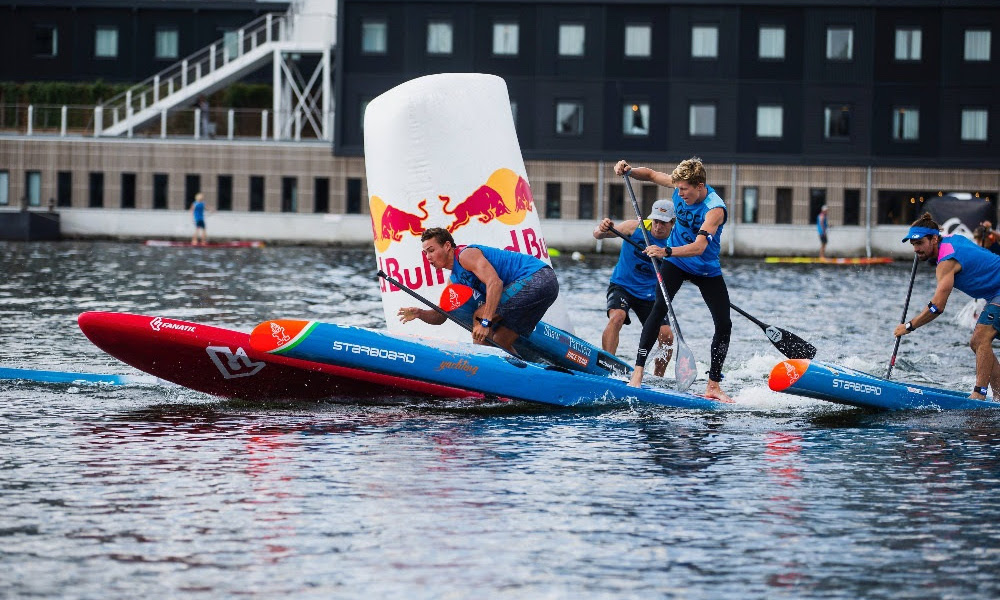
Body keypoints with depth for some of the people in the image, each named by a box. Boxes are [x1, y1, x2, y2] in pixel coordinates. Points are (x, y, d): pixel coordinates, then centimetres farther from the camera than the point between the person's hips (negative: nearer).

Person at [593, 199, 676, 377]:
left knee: (667, 336, -10)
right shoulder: (636, 228, -12)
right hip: (622, 287, -2)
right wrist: (602, 229, -38)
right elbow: (598, 235, -14)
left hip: (650, 294, 2)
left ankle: (658, 378, 12)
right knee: (617, 317, -31)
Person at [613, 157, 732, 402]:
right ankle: (637, 373, -26)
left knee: (724, 324, -7)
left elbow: (699, 246, -43)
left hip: (706, 269, -2)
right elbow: (651, 174, 5)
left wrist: (667, 251, -56)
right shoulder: (680, 185, -15)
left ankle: (713, 386, 8)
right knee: (660, 307, -21)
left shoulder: (715, 209, -31)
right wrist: (629, 170, -15)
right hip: (676, 262, 2)